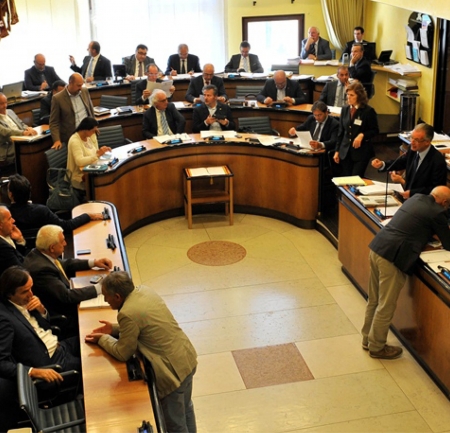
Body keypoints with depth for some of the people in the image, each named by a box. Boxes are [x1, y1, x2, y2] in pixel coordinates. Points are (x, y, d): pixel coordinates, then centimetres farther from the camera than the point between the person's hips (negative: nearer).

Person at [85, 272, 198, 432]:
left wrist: (103, 339, 2)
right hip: (187, 357, 9)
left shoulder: (128, 313, -26)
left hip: (173, 370, -9)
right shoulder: (145, 290, 0)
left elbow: (123, 353, -13)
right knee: (185, 408, 30)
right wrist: (114, 328, 10)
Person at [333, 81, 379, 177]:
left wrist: (362, 135, -20)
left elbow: (374, 130, -2)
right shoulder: (345, 109, 6)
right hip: (345, 151, 5)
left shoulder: (369, 111, -9)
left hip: (361, 152, -5)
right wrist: (337, 151, 9)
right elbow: (341, 132, 11)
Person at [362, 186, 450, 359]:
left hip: (377, 247, 9)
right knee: (386, 306, 7)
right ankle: (377, 347, 20)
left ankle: (367, 339, 35)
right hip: (393, 257, -9)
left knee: (374, 300, 21)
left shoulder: (416, 198, 16)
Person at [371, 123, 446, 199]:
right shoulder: (413, 150, -1)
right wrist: (382, 165, -2)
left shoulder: (438, 161, -19)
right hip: (407, 194, 7)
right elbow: (400, 162, 17)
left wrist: (411, 193, -21)